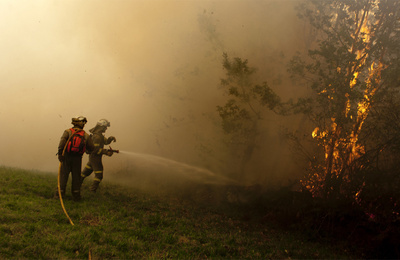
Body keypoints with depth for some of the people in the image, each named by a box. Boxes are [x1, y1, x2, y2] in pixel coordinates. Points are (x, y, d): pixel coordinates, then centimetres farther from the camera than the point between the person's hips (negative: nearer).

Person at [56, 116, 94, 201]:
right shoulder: (85, 135, 5)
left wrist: (60, 153, -20)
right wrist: (87, 151, 31)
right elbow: (91, 147, 8)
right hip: (77, 159, 1)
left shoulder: (68, 132, 0)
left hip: (67, 157, -1)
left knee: (63, 175, 6)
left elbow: (62, 141, -18)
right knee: (76, 176, 10)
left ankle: (60, 193, 5)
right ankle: (76, 195, 15)